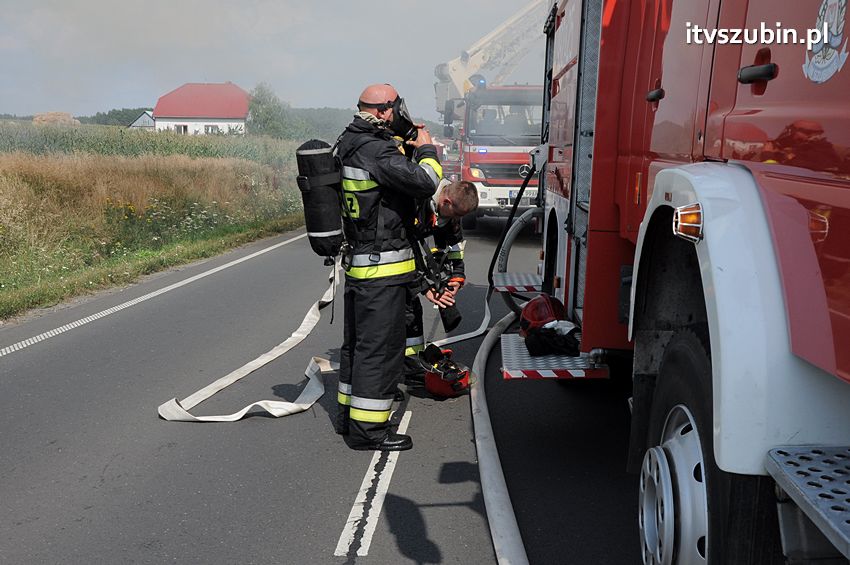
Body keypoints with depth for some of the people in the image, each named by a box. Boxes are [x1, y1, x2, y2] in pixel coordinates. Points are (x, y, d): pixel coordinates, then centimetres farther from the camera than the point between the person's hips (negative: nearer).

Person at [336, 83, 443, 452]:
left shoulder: (351, 143, 10)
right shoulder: (375, 150, -19)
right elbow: (424, 182, -25)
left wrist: (403, 141, 18)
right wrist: (425, 149, -7)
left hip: (356, 262, 10)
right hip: (382, 268, -10)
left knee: (356, 342, 18)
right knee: (380, 346, -3)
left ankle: (349, 416, 30)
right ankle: (367, 429, 5)